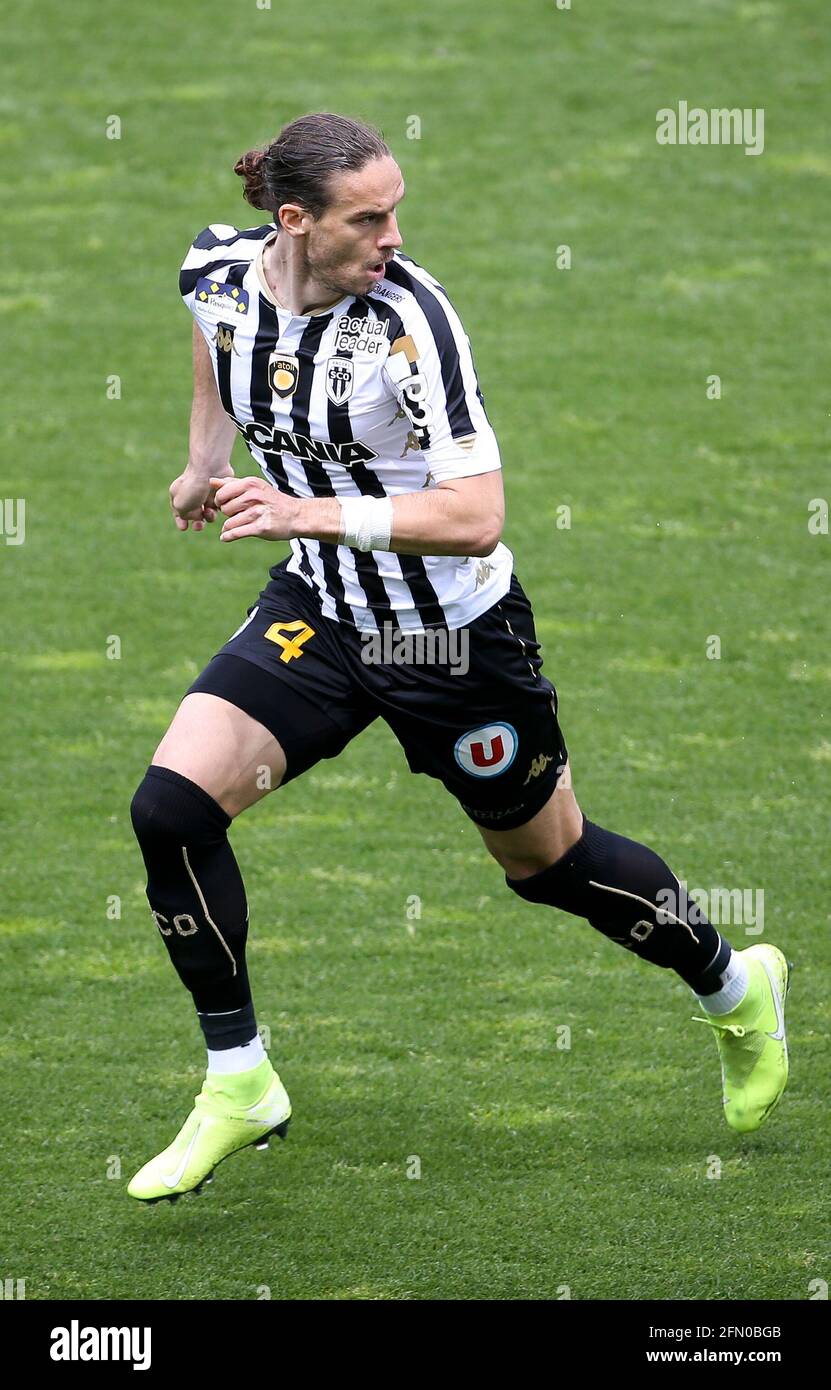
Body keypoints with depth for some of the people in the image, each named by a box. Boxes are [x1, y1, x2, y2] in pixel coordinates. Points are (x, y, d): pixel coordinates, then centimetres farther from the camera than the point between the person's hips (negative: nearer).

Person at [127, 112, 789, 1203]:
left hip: (454, 633, -5)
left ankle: (736, 989, 43)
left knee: (548, 860, 13)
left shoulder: (410, 317, -29)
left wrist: (314, 513, -38)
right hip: (319, 611, 5)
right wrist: (208, 455, 18)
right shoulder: (221, 269, -12)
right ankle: (239, 1088, 2)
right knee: (171, 807, -13)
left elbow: (475, 516, -32)